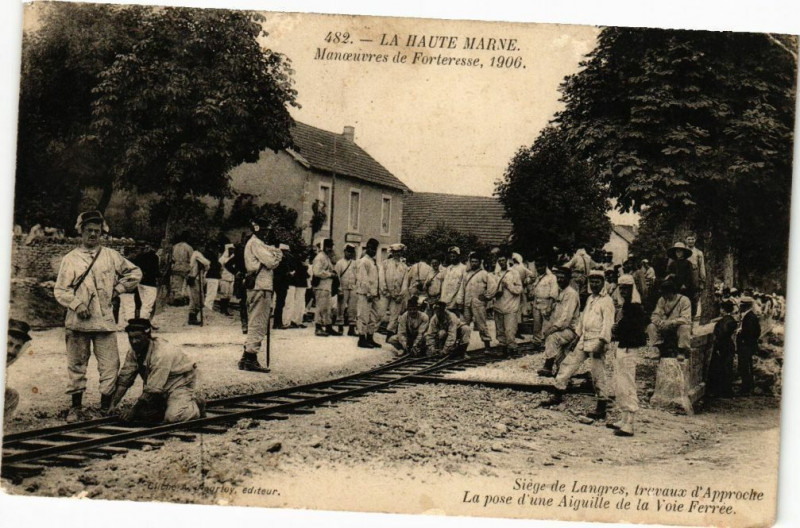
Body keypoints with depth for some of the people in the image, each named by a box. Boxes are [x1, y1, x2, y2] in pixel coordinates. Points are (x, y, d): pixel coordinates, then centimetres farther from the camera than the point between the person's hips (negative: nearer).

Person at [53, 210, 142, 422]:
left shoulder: (111, 256, 10)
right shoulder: (70, 259, 7)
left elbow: (135, 273, 18)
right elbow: (59, 290, 3)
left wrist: (117, 289, 8)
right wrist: (77, 304, -12)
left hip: (105, 320, 1)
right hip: (77, 321, 0)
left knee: (110, 365, -5)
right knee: (76, 365, 5)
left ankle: (106, 407, 4)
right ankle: (76, 407, 17)